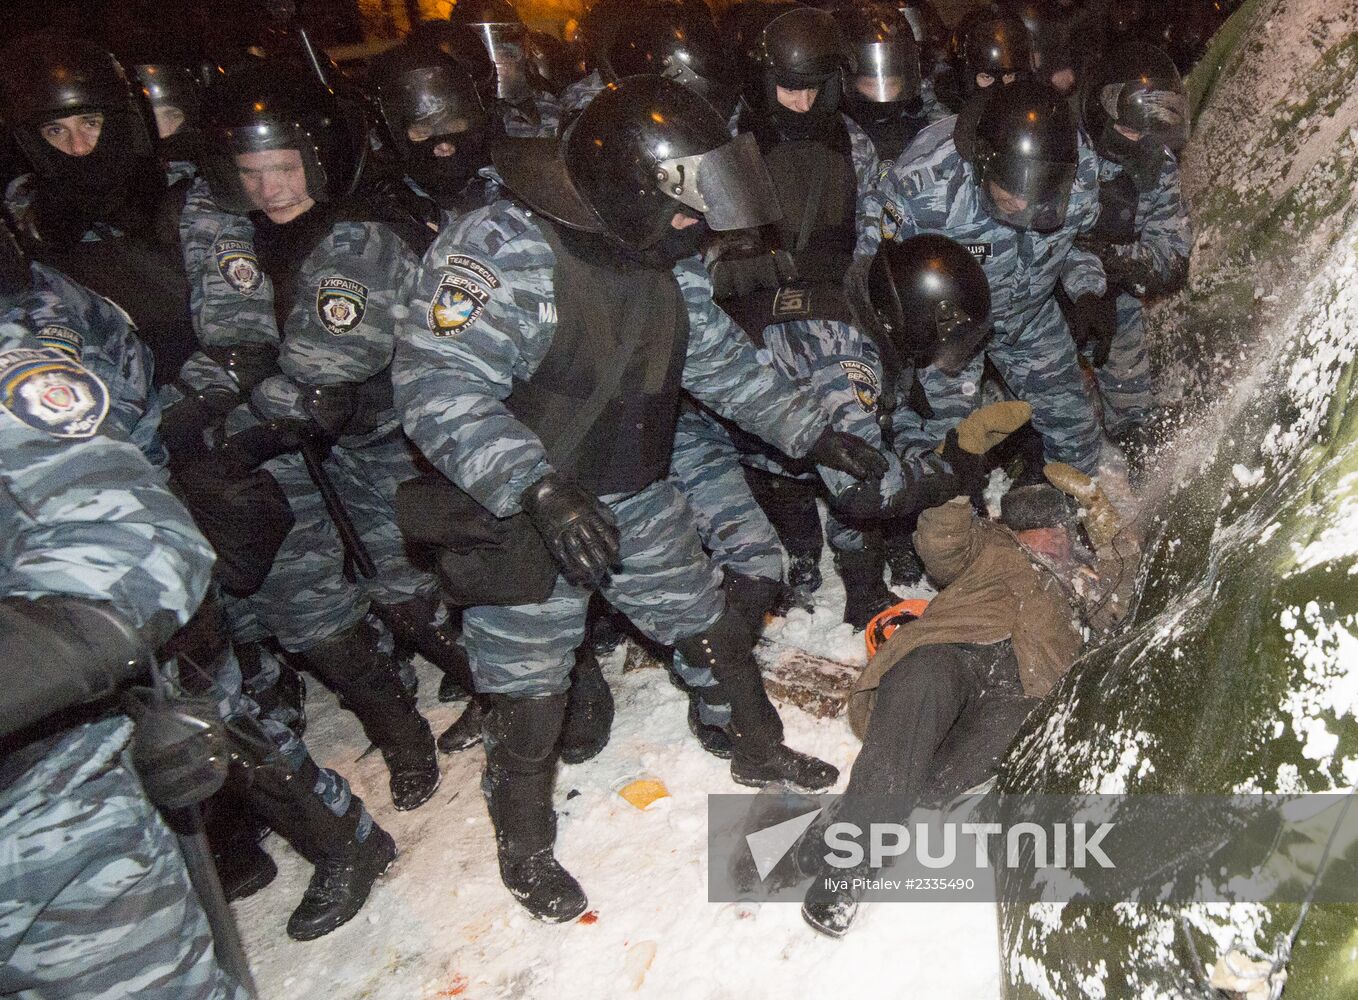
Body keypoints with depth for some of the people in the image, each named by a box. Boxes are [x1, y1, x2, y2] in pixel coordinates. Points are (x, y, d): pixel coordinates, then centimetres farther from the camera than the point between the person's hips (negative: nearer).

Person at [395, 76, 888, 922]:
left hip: (638, 498, 7)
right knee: (530, 700, 8)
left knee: (719, 630, 18)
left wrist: (815, 432, 6)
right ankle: (525, 846, 36)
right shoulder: (501, 250, -25)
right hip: (520, 515, -6)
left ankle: (761, 751, 47)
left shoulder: (669, 261, 1)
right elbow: (439, 388, -31)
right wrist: (541, 488, -43)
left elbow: (722, 362, 10)